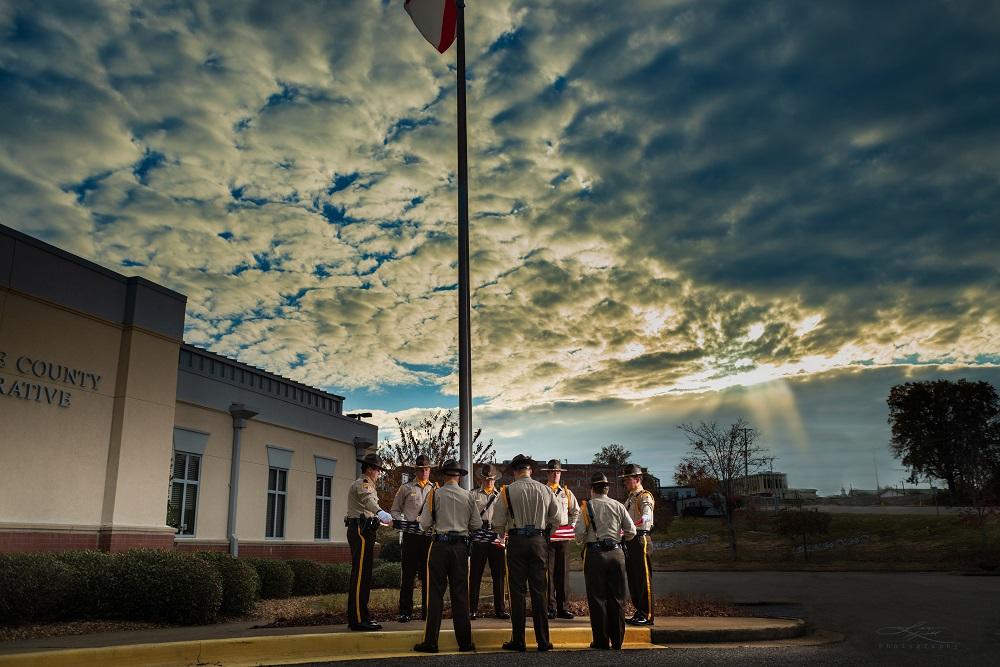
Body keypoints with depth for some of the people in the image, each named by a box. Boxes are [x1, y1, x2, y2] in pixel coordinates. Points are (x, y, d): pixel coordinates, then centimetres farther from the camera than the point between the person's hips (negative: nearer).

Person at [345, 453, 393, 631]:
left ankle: (359, 618, 17)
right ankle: (358, 619, -11)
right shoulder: (362, 484, -11)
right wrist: (380, 513, -50)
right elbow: (368, 500, -33)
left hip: (363, 532, 11)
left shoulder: (366, 485, 24)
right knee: (360, 575, -11)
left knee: (362, 576, 12)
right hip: (361, 531, -11)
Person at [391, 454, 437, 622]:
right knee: (408, 575, 0)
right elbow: (394, 511, 9)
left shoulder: (435, 489, 12)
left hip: (430, 535, 2)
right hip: (411, 536, -2)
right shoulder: (406, 488, 7)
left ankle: (427, 611, 15)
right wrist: (405, 523, -8)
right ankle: (405, 612, 7)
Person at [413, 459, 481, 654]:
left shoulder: (435, 494, -5)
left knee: (436, 594, 3)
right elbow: (477, 524, 6)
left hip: (440, 545, -2)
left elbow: (425, 524, -5)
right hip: (461, 546, 2)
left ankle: (431, 642, 5)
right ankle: (464, 641, 13)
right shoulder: (468, 496, 3)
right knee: (460, 594, 9)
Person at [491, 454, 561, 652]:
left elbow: (498, 522, -4)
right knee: (539, 591, 8)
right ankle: (543, 641, 11)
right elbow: (556, 520, 9)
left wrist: (503, 536, 16)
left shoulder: (508, 490, -5)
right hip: (538, 541, 2)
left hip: (516, 541, -2)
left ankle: (518, 641, 7)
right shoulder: (545, 490, 4)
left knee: (518, 591, 4)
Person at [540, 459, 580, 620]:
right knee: (548, 572, -3)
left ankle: (562, 607, 12)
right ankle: (550, 608, 2)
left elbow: (576, 511, 22)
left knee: (563, 572, 5)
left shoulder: (567, 493, 13)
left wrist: (570, 526, 10)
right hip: (546, 536, -3)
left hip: (564, 536, 3)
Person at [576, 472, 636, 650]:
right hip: (616, 553, 3)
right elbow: (631, 531, 5)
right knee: (617, 597, 9)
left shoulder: (588, 506, -2)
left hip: (595, 553, -3)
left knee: (597, 598, 5)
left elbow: (580, 533, -9)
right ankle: (617, 641, 13)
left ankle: (601, 641, 7)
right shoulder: (618, 505, 6)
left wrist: (582, 540, 13)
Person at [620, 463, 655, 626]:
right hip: (629, 540, 9)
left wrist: (632, 526, -45)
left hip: (640, 539, -9)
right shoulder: (630, 498, 19)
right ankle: (639, 613, 22)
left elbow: (646, 517, -28)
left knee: (644, 577, -5)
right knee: (633, 577, 13)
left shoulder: (645, 496, -9)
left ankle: (647, 615, 1)